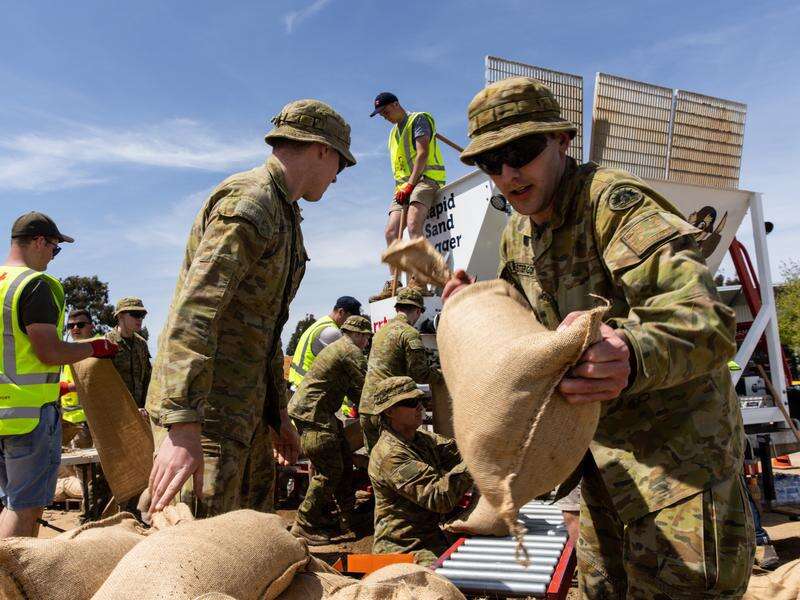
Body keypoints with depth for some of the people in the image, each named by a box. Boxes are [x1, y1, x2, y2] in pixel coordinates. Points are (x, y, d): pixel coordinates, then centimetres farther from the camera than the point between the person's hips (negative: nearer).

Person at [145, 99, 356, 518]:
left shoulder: (283, 214, 20)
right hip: (203, 407, -10)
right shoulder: (249, 201, -13)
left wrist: (278, 415, 24)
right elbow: (194, 310, -26)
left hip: (244, 408, 10)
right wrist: (182, 427, -34)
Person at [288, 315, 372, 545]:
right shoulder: (352, 353, -11)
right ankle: (304, 526, -2)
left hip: (322, 414, 11)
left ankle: (347, 517, 22)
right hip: (312, 414, -11)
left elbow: (351, 388, 24)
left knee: (345, 461, 13)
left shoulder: (338, 348, 22)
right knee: (330, 470, -9)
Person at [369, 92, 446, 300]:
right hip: (404, 185, 9)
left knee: (413, 224, -29)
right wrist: (401, 187, 8)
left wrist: (409, 184, -17)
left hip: (425, 178, -9)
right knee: (391, 232, -5)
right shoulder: (394, 132, 28)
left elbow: (423, 154, -10)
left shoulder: (418, 119, 3)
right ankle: (393, 285, -5)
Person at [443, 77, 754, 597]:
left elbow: (706, 321, -35)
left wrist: (632, 357, -56)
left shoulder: (612, 200, -22)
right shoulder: (516, 237, 4)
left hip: (677, 450, -8)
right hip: (602, 450, 8)